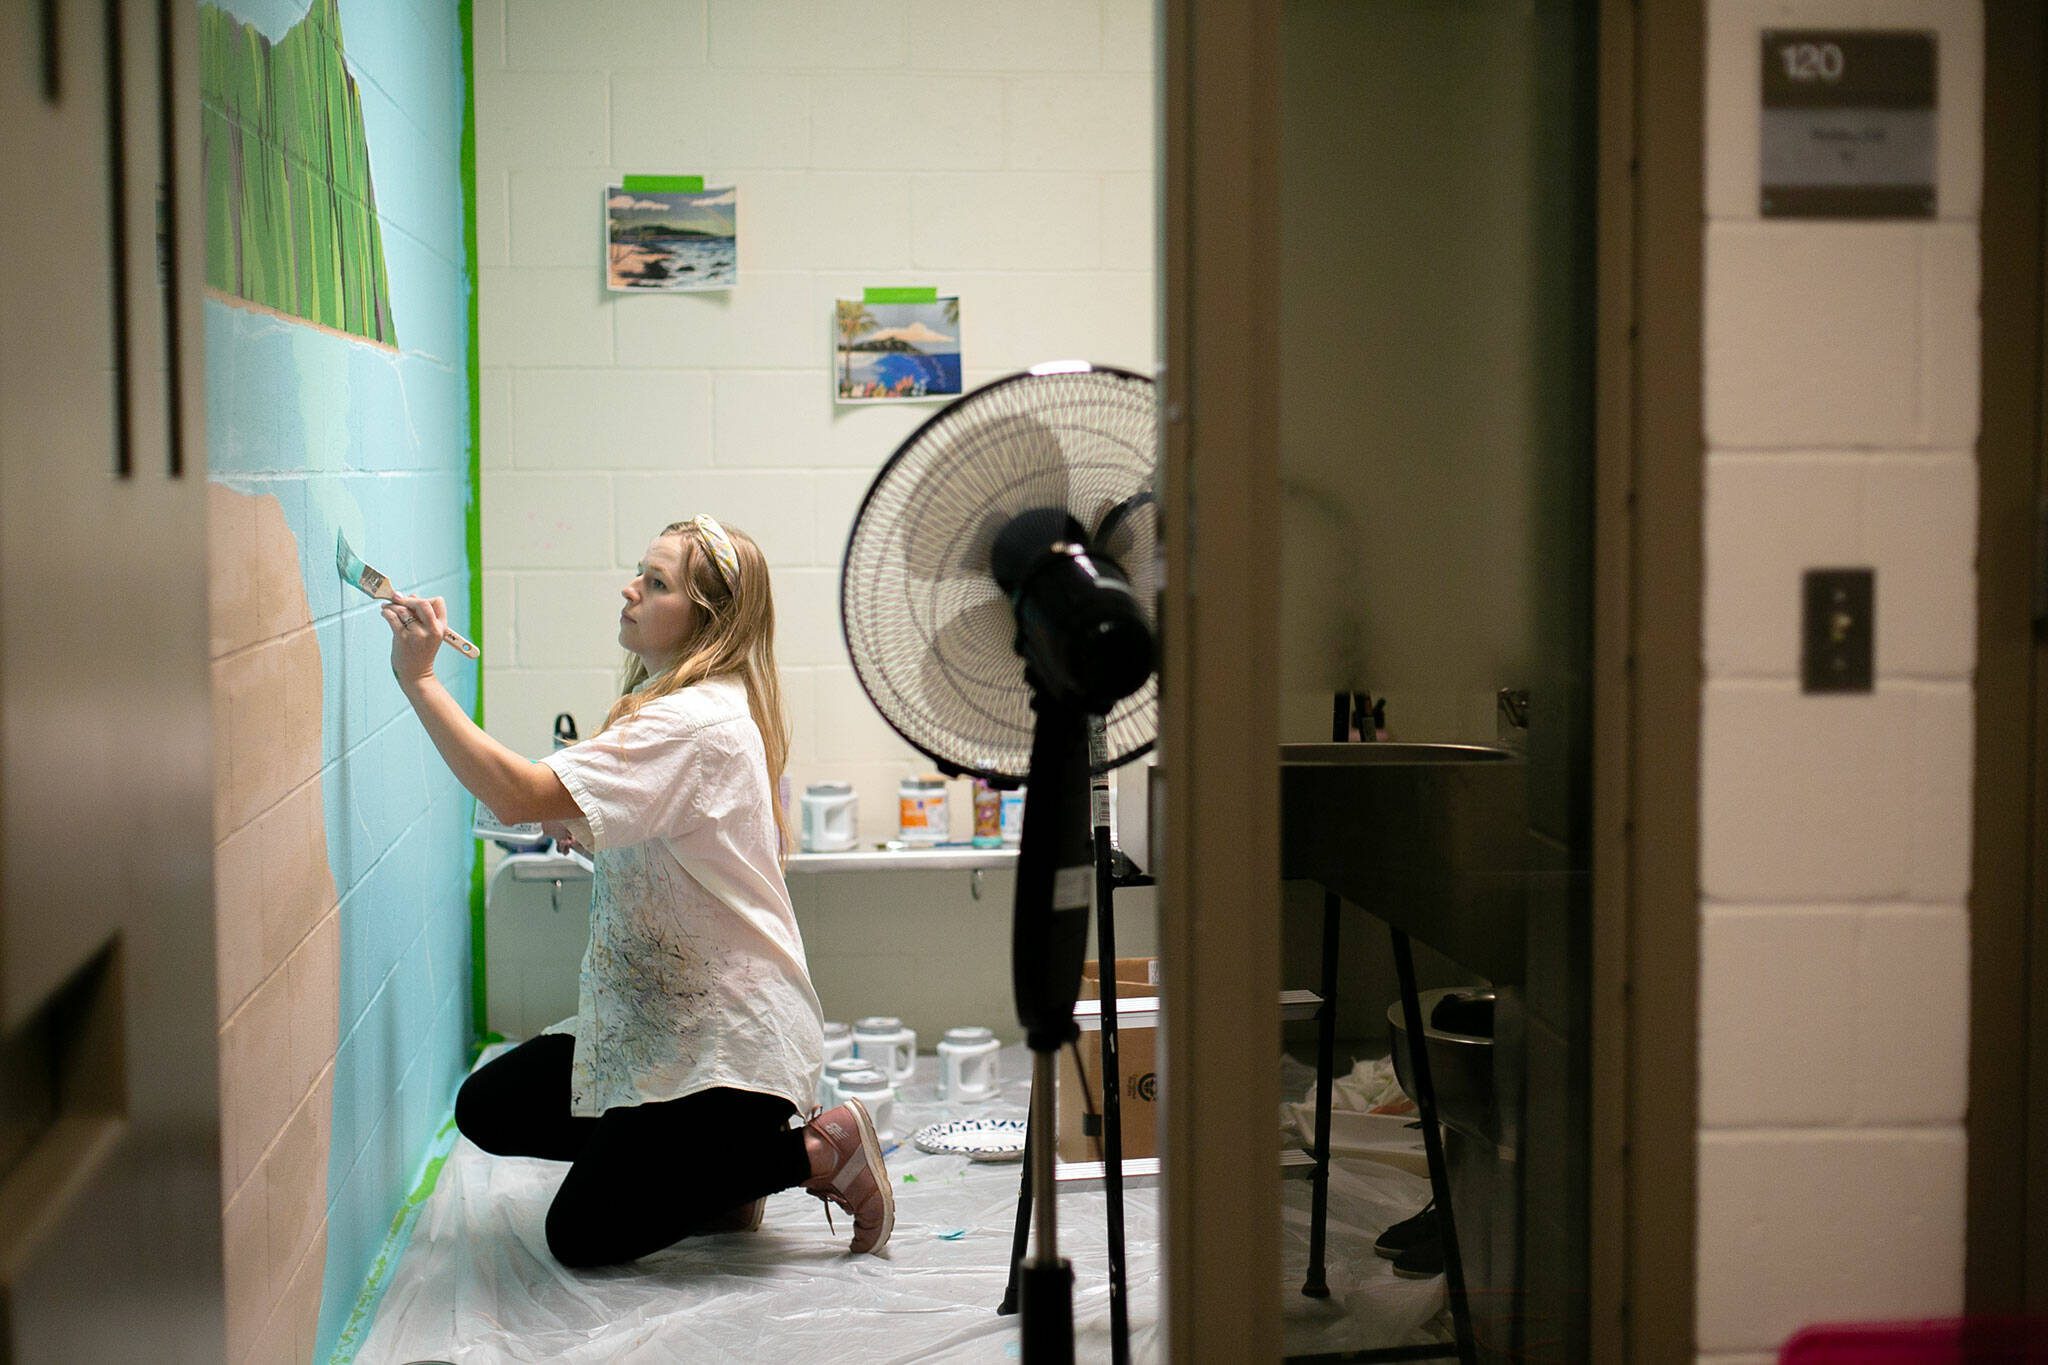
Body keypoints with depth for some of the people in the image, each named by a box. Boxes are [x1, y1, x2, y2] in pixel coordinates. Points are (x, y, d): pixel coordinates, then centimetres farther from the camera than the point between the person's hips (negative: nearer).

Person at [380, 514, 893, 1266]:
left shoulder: (695, 724, -24)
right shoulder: (672, 706, 9)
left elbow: (519, 795, -33)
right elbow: (631, 843, 16)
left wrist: (419, 677, -28)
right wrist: (570, 825, -3)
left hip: (727, 1041, -10)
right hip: (657, 1018, 10)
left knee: (582, 1234, -5)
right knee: (487, 1109, 10)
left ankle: (818, 1155, 1)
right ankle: (711, 1170, 15)